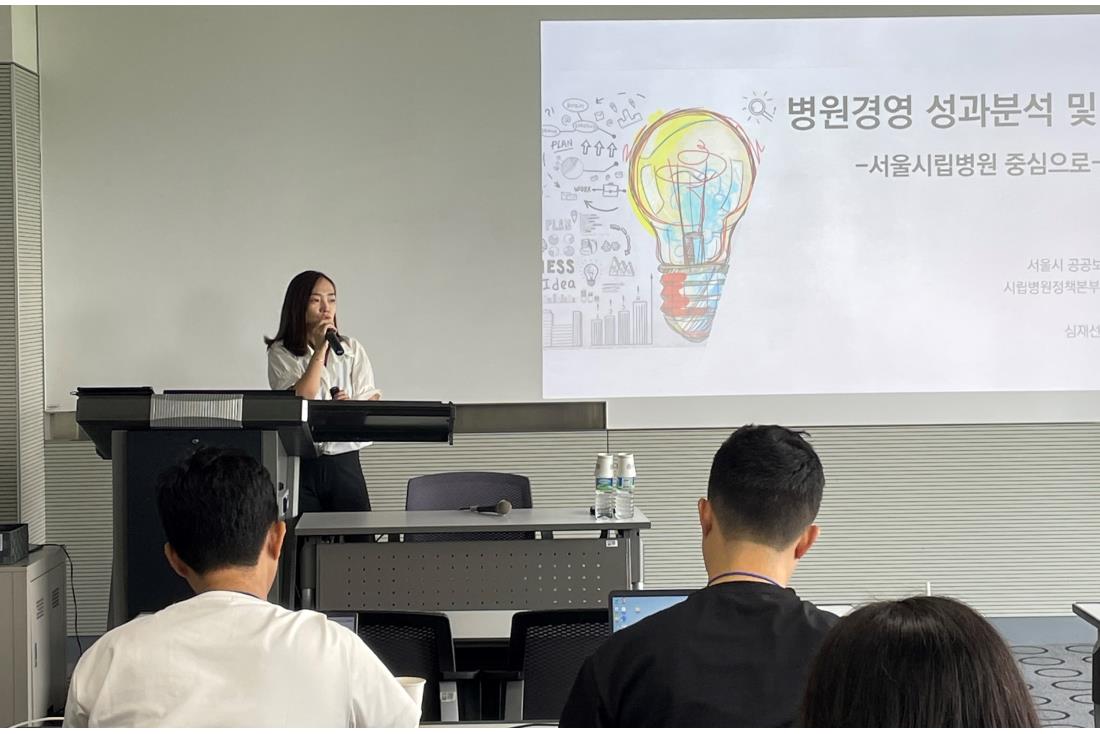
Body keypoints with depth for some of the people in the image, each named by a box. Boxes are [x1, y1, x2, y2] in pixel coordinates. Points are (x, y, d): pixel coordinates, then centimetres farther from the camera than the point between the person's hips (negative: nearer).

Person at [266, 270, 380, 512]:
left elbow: (372, 402, 6)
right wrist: (320, 351, -12)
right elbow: (297, 403, -12)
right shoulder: (281, 354, 2)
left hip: (344, 463, 2)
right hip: (300, 465, -2)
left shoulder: (352, 350, 10)